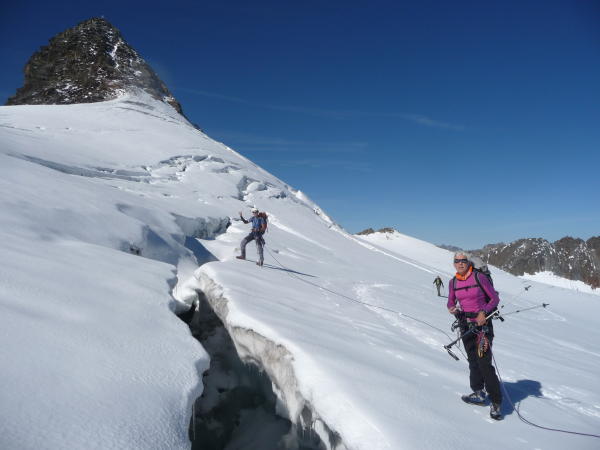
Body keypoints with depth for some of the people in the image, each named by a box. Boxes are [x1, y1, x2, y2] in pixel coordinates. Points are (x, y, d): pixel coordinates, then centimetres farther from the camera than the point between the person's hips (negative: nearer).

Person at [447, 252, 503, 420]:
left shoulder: (479, 277, -10)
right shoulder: (453, 282, 4)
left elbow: (495, 299, -5)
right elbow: (451, 302, 14)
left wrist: (483, 312, -20)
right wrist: (452, 308, -9)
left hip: (482, 323, -5)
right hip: (465, 324, 5)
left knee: (484, 363, -10)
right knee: (473, 360, 12)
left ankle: (496, 402, 0)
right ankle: (479, 394, 26)